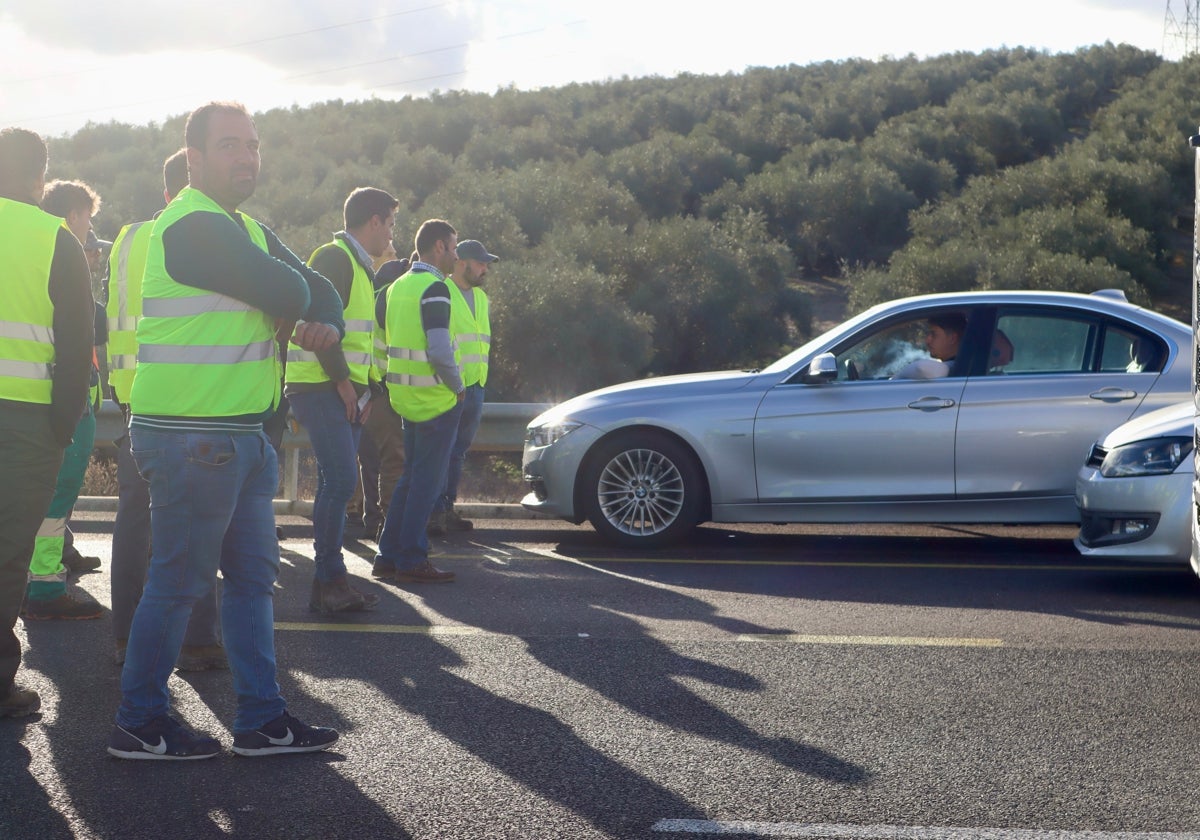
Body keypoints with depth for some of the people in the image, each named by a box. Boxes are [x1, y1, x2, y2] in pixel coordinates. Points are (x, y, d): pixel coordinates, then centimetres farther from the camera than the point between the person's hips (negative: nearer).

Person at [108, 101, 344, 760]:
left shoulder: (246, 229, 18)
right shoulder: (194, 228, -15)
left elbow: (317, 289, 14)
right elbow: (287, 295, -22)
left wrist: (328, 324, -9)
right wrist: (301, 300, 2)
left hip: (240, 435, 10)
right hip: (192, 438, -10)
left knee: (253, 576, 12)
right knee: (179, 582, -1)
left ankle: (262, 720, 19)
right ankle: (140, 724, 11)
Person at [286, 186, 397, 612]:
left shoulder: (358, 266, 22)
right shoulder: (333, 258, -10)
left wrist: (364, 386, 14)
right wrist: (342, 380, -18)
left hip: (344, 391, 10)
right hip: (321, 388, -10)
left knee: (337, 485, 8)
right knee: (341, 481, -14)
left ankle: (329, 585, 11)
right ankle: (330, 580, -10)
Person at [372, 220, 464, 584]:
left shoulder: (398, 286, 12)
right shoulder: (434, 288, -15)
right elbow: (439, 350, -23)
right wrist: (457, 386, -8)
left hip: (408, 398, 9)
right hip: (437, 399, -9)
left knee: (411, 477, 16)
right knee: (427, 482, -2)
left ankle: (388, 556, 17)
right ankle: (411, 562, 0)